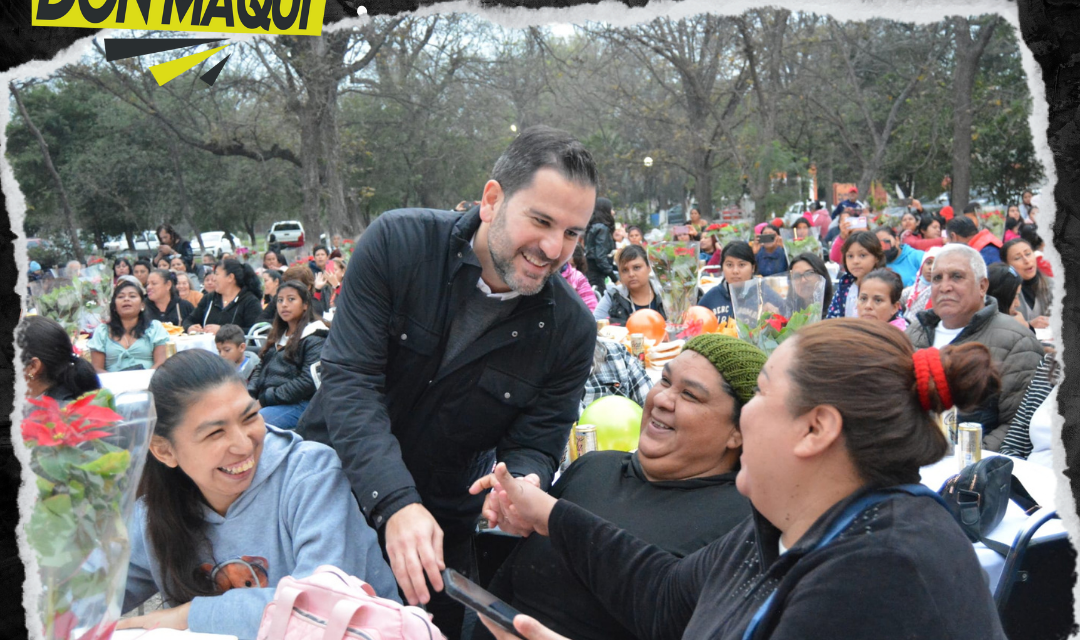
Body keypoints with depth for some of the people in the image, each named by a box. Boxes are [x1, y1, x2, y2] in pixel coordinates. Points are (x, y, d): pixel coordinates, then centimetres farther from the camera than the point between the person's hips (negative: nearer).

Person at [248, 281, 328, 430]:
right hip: (264, 403, 7)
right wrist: (249, 395, 1)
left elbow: (308, 380, -14)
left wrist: (266, 398, -15)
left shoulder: (314, 339, -2)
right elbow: (260, 368, 23)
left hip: (298, 405, -7)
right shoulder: (277, 336, 23)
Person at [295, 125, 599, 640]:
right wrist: (395, 503, -35)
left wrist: (523, 483, -32)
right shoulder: (397, 244, -18)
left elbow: (534, 444, -6)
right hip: (327, 482, 0)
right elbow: (350, 380, -23)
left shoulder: (571, 329, -11)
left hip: (442, 526, 1)